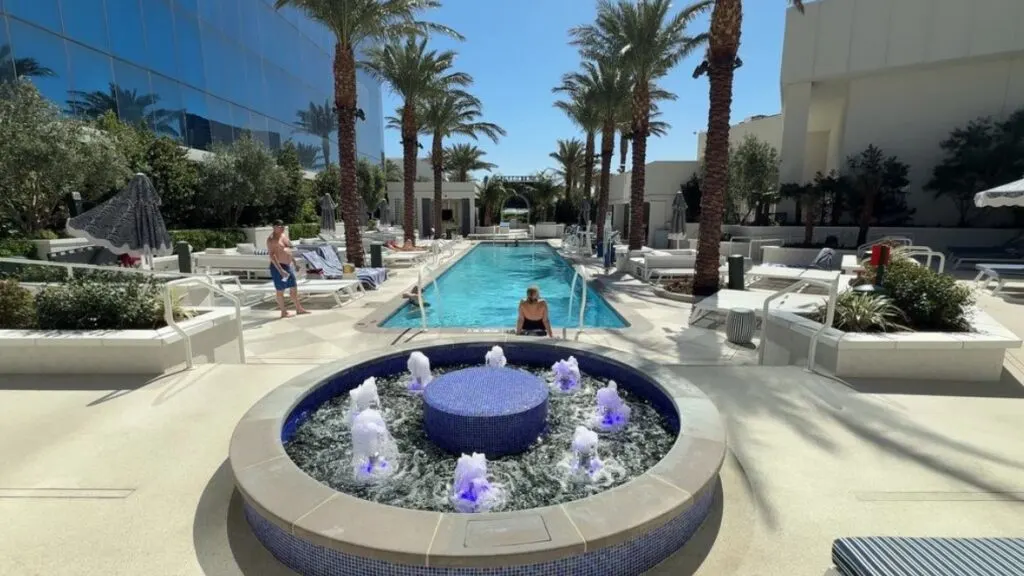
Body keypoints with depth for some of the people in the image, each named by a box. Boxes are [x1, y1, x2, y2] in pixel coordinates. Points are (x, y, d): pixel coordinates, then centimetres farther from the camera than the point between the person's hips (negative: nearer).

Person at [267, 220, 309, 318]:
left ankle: (299, 309, 22)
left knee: (294, 288, 12)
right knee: (280, 290, 2)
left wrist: (292, 260, 21)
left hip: (288, 266, 8)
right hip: (278, 266, -8)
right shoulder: (271, 239, -14)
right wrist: (280, 270, -28)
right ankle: (284, 312, 11)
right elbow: (271, 255, -21)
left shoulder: (284, 235, 11)